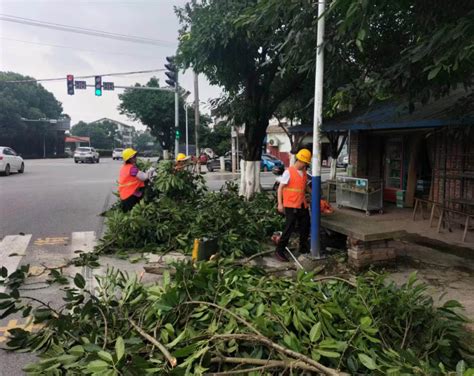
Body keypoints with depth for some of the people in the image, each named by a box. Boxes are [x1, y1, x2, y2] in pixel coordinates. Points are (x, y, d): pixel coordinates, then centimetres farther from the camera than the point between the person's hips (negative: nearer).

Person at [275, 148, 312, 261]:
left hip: (302, 205, 8)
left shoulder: (304, 172, 10)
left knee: (305, 226, 14)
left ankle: (303, 248, 33)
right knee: (290, 228, -8)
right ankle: (279, 251, 2)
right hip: (291, 205, -8)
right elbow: (280, 188, -12)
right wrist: (280, 203, -18)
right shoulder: (288, 172, -12)